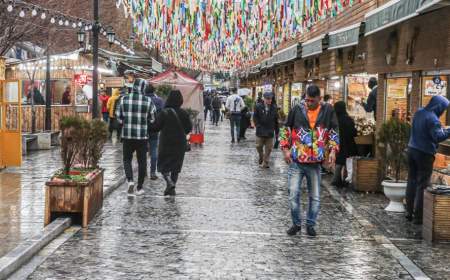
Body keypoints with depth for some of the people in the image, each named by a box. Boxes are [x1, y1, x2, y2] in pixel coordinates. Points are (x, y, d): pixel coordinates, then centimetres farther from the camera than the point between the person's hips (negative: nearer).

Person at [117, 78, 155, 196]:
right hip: (142, 135, -1)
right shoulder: (148, 101, -8)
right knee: (142, 161, 11)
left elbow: (119, 117, 2)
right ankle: (139, 187, 16)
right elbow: (151, 119, 0)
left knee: (127, 159, 14)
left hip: (127, 135, 1)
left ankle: (130, 180, -8)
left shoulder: (124, 99, -4)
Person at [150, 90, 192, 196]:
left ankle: (169, 182, -19)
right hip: (180, 144, 3)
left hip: (166, 143, -3)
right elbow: (189, 128, 3)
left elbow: (156, 127, -13)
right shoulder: (184, 113, -4)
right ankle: (171, 188, 11)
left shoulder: (164, 113, -13)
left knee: (163, 164, 6)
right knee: (176, 167, 12)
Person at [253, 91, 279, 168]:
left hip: (270, 132, 1)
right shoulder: (258, 107, -1)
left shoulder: (274, 108, 4)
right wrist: (258, 126, -8)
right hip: (260, 131, -1)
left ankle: (265, 163, 8)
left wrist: (276, 131, 9)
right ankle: (261, 157, 34)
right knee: (259, 146, 7)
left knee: (268, 148, 1)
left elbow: (276, 121, 8)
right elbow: (255, 117, 2)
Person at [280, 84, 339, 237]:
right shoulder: (297, 110, 1)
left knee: (315, 197, 7)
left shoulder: (328, 111, 2)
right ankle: (296, 223, 15)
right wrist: (286, 149, 0)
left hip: (315, 162, 0)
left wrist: (333, 150, -6)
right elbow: (286, 130, 9)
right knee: (293, 194, -2)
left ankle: (310, 224, 23)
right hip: (296, 161, 0)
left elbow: (334, 133, 7)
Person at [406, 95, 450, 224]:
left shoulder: (419, 112, 6)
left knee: (412, 181, 14)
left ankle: (409, 212, 19)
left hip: (412, 149, 8)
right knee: (423, 185, -1)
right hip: (425, 153, -8)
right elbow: (438, 136, -26)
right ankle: (418, 216, 0)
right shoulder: (432, 119, -19)